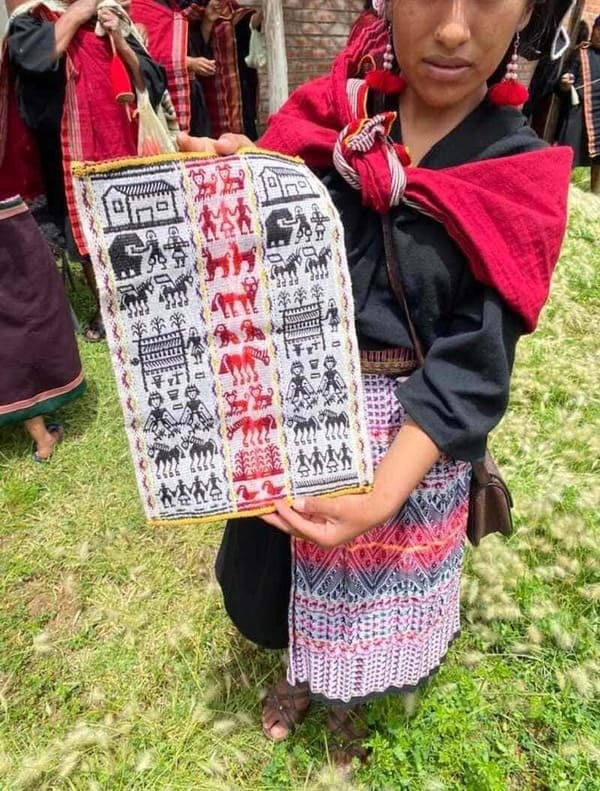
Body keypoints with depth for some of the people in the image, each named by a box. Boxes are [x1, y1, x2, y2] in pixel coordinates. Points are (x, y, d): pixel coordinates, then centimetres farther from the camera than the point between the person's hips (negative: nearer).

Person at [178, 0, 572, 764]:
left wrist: (381, 499, -28)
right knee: (291, 568, 24)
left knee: (376, 582, 23)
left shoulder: (518, 174, -10)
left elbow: (468, 367, -17)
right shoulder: (325, 116, -6)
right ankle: (301, 669, 61)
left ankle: (347, 698, 59)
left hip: (408, 437, -1)